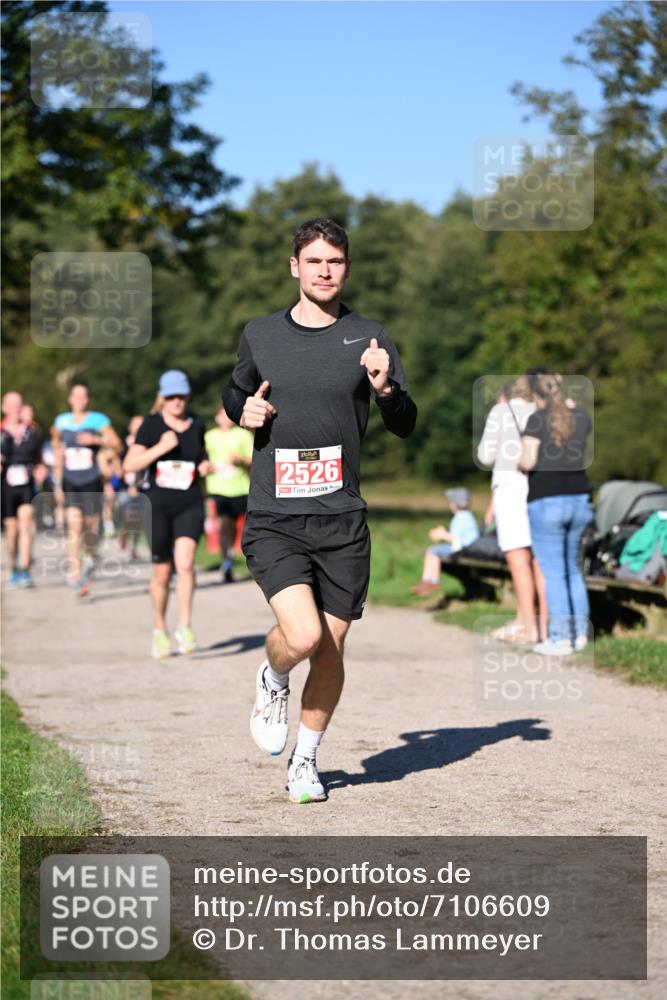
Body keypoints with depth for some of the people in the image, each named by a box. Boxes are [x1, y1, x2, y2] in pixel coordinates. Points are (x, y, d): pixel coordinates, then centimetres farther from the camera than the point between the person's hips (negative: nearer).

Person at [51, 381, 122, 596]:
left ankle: (91, 556, 36)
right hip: (70, 482, 1)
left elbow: (116, 445, -4)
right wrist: (58, 483, 20)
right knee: (73, 526, -13)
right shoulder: (62, 421, 8)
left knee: (90, 525, 4)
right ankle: (75, 572, -18)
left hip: (92, 481, -1)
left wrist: (95, 440, -19)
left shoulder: (98, 420, -1)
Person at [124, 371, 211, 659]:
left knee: (185, 562, -20)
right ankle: (159, 630, 23)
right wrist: (160, 448, -19)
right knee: (162, 572, 6)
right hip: (157, 505, -1)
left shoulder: (197, 425, 6)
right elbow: (129, 464, -9)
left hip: (190, 505, 1)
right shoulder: (151, 425, -3)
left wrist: (204, 466, 3)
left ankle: (185, 627, -15)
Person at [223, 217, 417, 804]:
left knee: (330, 652, 5)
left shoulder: (369, 338, 3)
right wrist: (243, 410, 2)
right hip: (273, 521, -1)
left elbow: (405, 426, -1)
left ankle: (305, 761, 26)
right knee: (303, 635, -20)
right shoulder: (260, 335, 7)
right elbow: (235, 393, 25)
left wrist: (384, 389, -21)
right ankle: (273, 682, 15)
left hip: (342, 522, 1)